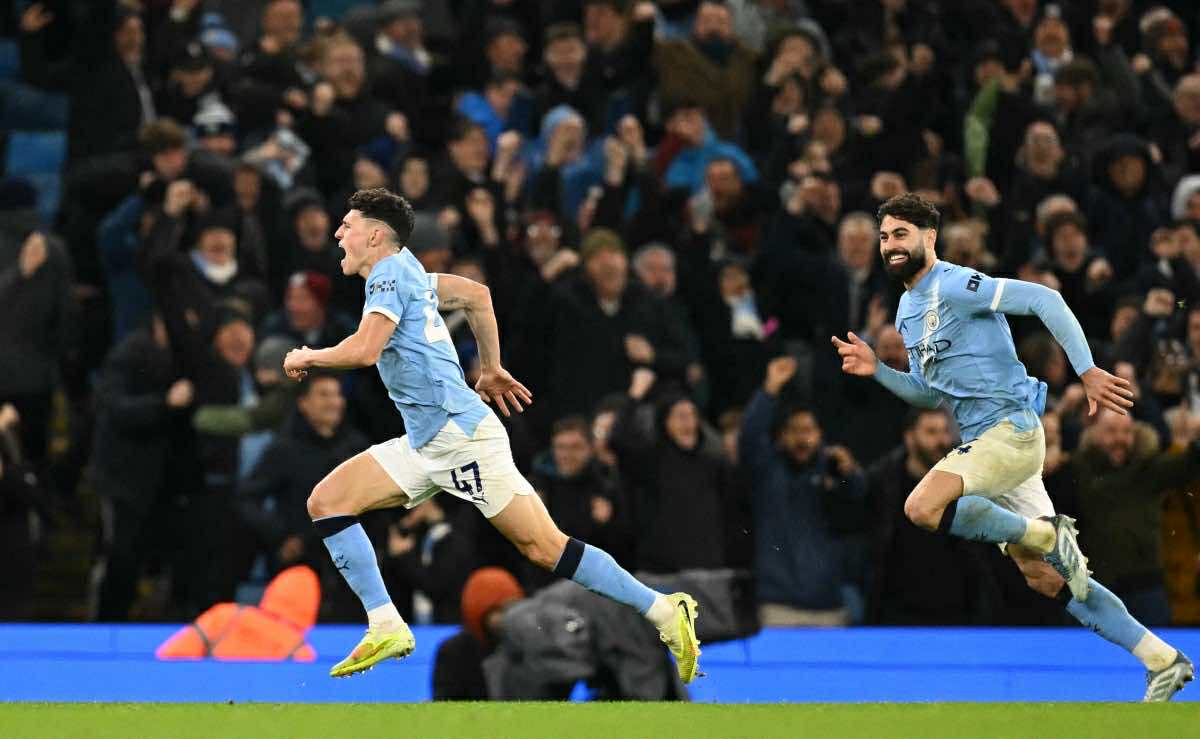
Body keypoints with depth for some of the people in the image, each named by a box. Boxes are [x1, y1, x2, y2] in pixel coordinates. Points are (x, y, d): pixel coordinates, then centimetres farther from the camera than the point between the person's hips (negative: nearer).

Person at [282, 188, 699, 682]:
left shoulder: (390, 271, -10)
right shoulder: (406, 271, 17)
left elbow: (364, 350, -23)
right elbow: (477, 295, 29)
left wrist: (308, 357, -5)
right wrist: (491, 370, 34)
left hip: (460, 432, -10)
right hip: (425, 445, 10)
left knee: (543, 547, -11)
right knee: (326, 502, 1)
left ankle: (665, 613, -6)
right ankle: (386, 627, -4)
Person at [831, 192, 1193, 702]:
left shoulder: (953, 286, -11)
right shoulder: (907, 312, 17)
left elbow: (1044, 299, -19)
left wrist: (1087, 372, -25)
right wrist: (878, 372, 9)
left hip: (1011, 427, -9)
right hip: (983, 441, 9)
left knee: (923, 507, -29)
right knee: (1043, 577, 7)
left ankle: (1050, 534, -13)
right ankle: (1163, 661, 12)